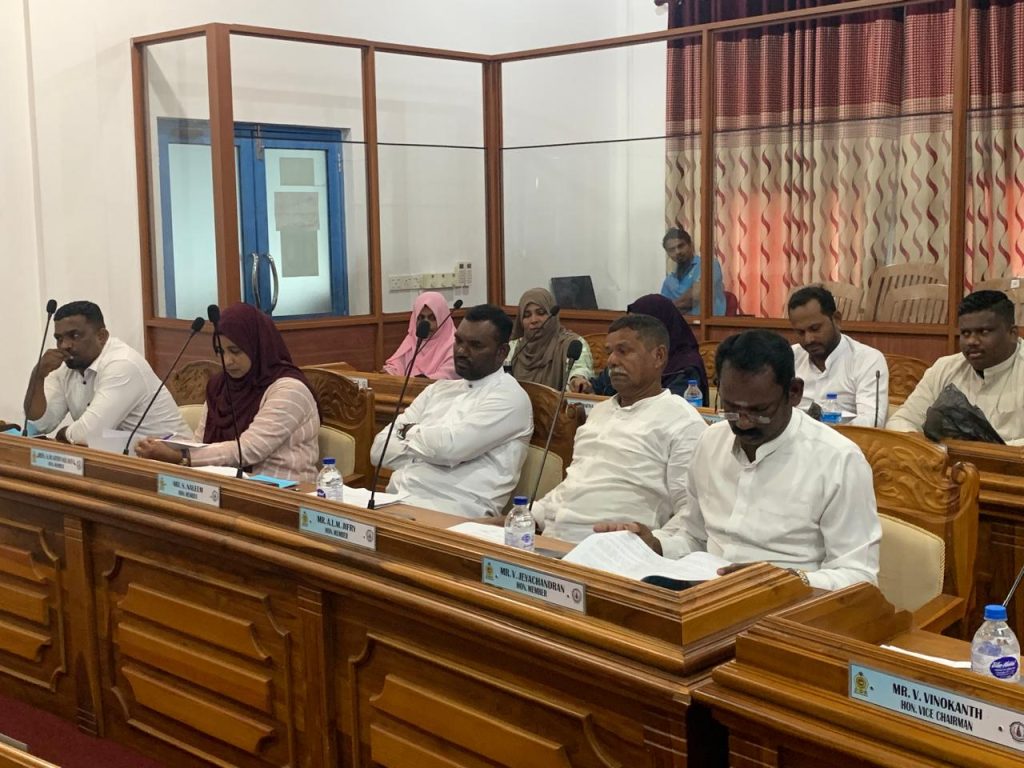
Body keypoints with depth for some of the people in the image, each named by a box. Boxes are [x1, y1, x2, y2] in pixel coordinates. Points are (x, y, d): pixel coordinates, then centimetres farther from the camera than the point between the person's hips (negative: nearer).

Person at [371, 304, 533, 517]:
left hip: (454, 512, -7)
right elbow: (379, 449, 12)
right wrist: (426, 441, -5)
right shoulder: (438, 389, 20)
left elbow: (449, 446, -17)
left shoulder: (509, 397, -2)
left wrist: (412, 432, 3)